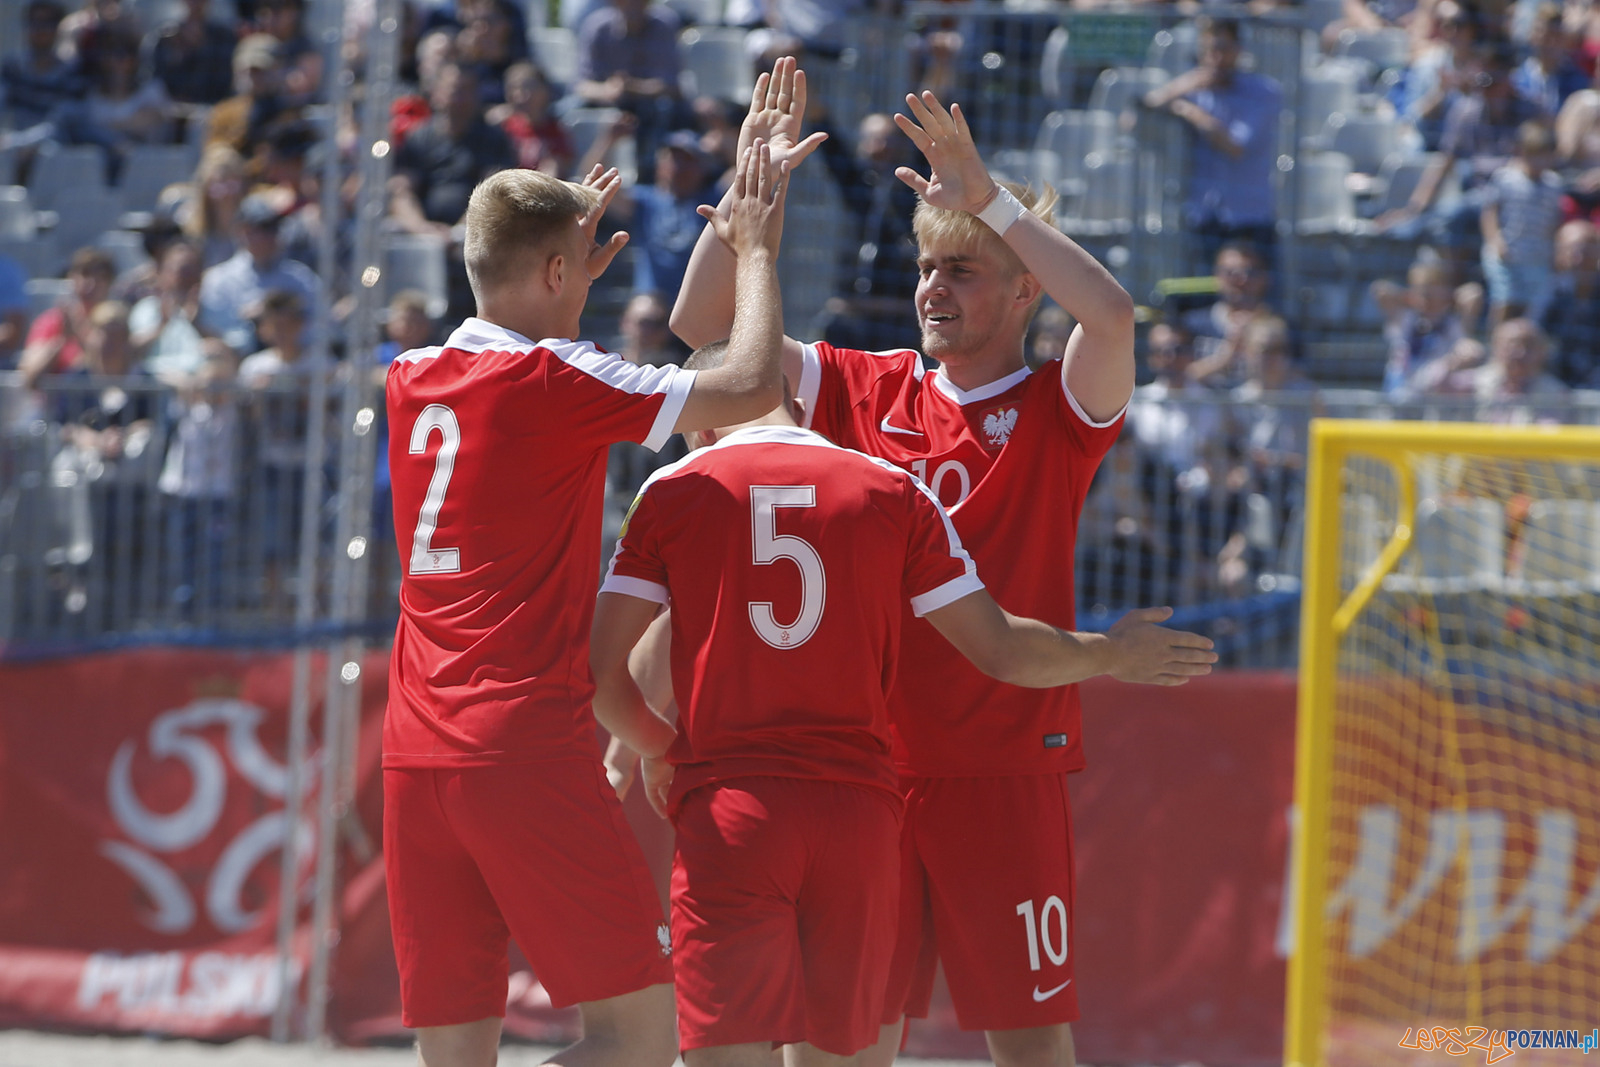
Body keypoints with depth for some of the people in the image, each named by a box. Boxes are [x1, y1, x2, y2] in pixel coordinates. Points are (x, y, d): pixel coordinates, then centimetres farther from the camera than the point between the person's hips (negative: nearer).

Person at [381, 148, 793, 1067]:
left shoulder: (415, 380, 12)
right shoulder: (553, 382, -8)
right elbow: (750, 387, -8)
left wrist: (572, 274, 38)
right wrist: (756, 249, 6)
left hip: (417, 759, 7)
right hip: (528, 749, -7)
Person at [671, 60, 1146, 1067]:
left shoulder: (1058, 409, -1)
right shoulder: (867, 390, 10)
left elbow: (1111, 314, -22)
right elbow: (705, 324, 9)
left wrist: (988, 197, -19)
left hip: (1006, 768, -3)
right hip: (864, 763, 3)